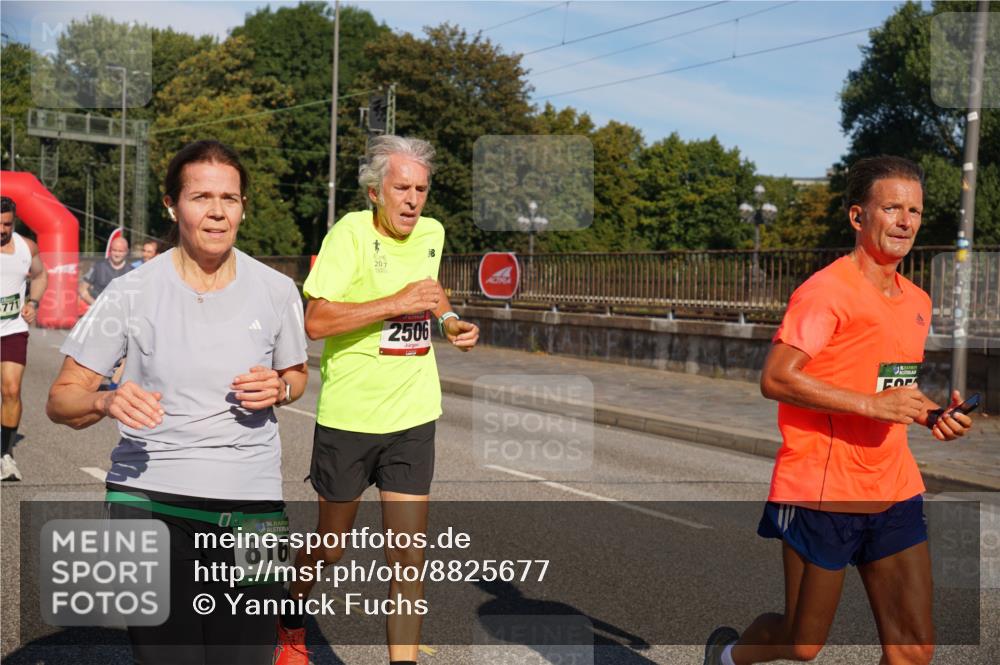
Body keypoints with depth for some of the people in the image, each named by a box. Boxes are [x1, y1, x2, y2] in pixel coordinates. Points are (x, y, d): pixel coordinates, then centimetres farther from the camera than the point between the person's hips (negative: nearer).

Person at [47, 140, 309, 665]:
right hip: (149, 499, -1)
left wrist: (279, 388, -6)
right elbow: (61, 400, -1)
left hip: (252, 502, 2)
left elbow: (297, 375, 18)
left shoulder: (276, 290, 1)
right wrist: (107, 402, -23)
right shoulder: (131, 292, -5)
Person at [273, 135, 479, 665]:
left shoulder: (432, 233, 5)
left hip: (414, 418, 4)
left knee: (408, 556, 0)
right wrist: (398, 302, -26)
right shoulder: (351, 232, -13)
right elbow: (315, 321, -22)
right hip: (348, 416, -4)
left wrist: (448, 320, 8)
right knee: (329, 546, 14)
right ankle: (292, 616, 44)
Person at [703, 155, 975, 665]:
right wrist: (871, 403, -24)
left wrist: (934, 416, 6)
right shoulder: (827, 290, -13)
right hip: (822, 493, -7)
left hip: (895, 494, 7)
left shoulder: (918, 302, 14)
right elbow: (775, 379, -20)